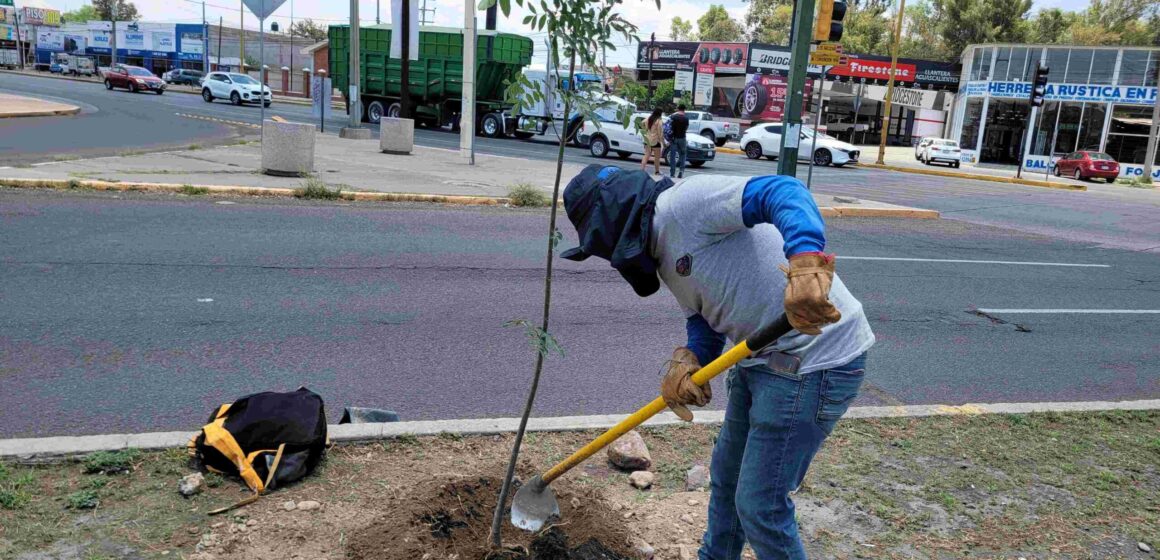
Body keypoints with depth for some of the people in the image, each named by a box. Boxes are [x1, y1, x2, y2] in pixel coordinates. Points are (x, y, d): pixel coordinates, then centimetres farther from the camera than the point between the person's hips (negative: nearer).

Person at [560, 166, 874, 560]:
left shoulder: (683, 203, -17)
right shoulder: (661, 252, 14)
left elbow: (782, 193, -29)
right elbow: (704, 320, 11)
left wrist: (806, 262, -47)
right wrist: (687, 360, -10)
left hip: (814, 359, -11)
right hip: (763, 357, 11)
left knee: (759, 506, 0)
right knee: (726, 476, 25)